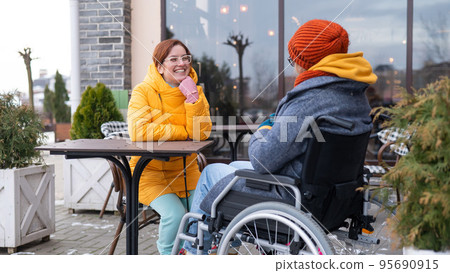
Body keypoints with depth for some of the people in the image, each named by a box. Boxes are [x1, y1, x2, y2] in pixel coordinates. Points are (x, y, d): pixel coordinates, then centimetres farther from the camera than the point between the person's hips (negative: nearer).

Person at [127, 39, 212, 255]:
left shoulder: (195, 91, 4)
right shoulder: (144, 91, -7)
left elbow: (201, 133, -7)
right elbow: (139, 132, -23)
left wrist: (193, 98, -18)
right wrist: (184, 132, -15)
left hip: (185, 170, 4)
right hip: (150, 170, -4)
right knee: (174, 214, -24)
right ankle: (167, 252, 7)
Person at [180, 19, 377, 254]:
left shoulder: (309, 103, -29)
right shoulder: (357, 96, 0)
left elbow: (264, 160, -23)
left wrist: (262, 131, -2)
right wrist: (274, 127, 11)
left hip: (292, 198, -9)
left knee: (212, 173, 12)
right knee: (236, 166, 29)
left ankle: (193, 249, 31)